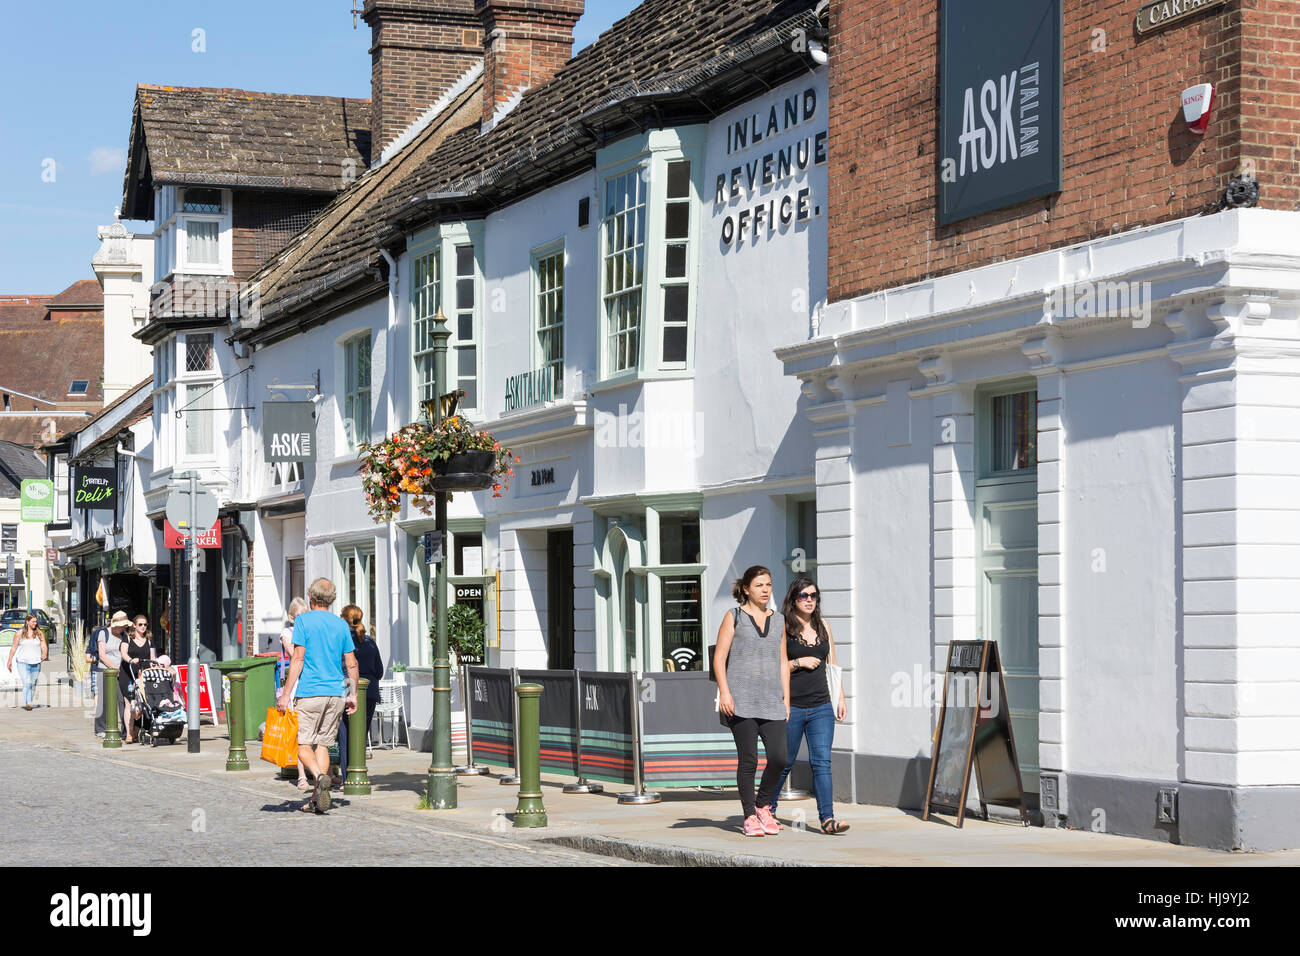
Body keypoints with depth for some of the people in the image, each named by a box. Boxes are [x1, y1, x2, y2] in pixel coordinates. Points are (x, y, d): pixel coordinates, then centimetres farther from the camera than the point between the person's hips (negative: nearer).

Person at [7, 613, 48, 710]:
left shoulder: (40, 633, 6)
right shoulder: (19, 634, 3)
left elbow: (44, 645, -3)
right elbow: (14, 647, 7)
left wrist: (44, 654, -23)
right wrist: (10, 660, 5)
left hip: (36, 662, 3)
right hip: (23, 662, -3)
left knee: (33, 684, 8)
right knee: (26, 683, -15)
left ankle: (29, 702, 19)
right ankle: (27, 703, -21)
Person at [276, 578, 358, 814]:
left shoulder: (304, 621, -3)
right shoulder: (341, 624, 10)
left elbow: (298, 659, -10)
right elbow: (351, 664, 10)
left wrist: (286, 694, -8)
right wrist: (353, 694, 18)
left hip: (309, 692, -5)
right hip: (336, 693, 5)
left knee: (302, 743, 2)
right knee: (322, 743, 10)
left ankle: (320, 776, -25)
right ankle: (318, 799, 3)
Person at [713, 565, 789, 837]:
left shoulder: (778, 621, 16)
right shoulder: (734, 617, 4)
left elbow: (783, 663, 18)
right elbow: (719, 657, 0)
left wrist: (786, 699, 12)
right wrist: (724, 692, -11)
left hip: (771, 702, 4)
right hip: (741, 702, -4)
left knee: (778, 757, -7)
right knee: (748, 760, -4)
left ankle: (763, 806, 15)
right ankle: (750, 817, 7)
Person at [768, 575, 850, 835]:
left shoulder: (823, 626, 12)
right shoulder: (782, 628, -3)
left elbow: (832, 664, 19)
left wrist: (841, 697, 13)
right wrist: (798, 663, -14)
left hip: (821, 707, 3)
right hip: (791, 706, -3)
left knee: (822, 761, -7)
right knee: (784, 762, 5)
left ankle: (827, 818, -11)